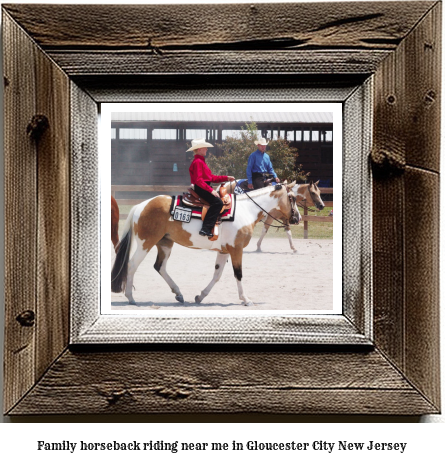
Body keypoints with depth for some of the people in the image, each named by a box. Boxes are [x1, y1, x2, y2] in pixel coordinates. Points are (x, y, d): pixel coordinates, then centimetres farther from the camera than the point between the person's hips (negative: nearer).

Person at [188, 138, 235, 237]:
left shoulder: (201, 161, 20)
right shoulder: (197, 162, -13)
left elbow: (211, 177, 20)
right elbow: (198, 180, -23)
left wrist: (226, 178, 15)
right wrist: (211, 190, -28)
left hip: (204, 188, 11)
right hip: (201, 189, -11)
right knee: (217, 202, -26)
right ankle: (206, 228, -31)